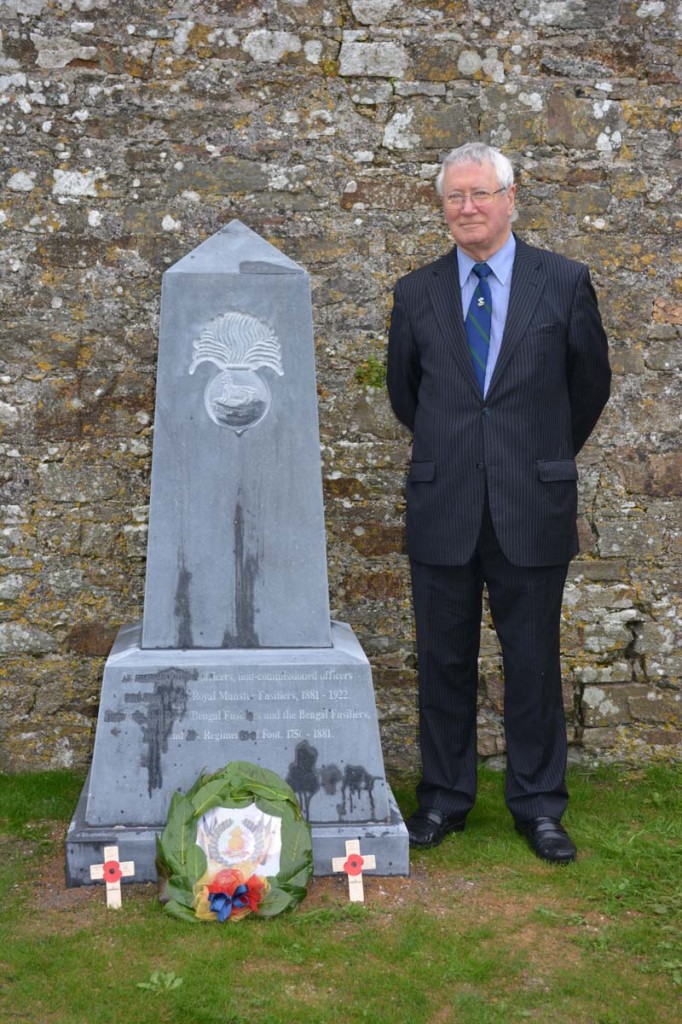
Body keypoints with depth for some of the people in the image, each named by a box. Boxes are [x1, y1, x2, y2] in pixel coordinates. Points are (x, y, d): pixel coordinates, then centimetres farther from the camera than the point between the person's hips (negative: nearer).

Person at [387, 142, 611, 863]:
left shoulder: (564, 282, 1)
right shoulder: (416, 293, 6)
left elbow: (590, 383, 11)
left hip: (532, 506, -1)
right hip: (443, 508, 2)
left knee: (533, 661, 6)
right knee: (444, 661, 9)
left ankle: (538, 806, 20)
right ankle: (444, 798, 23)